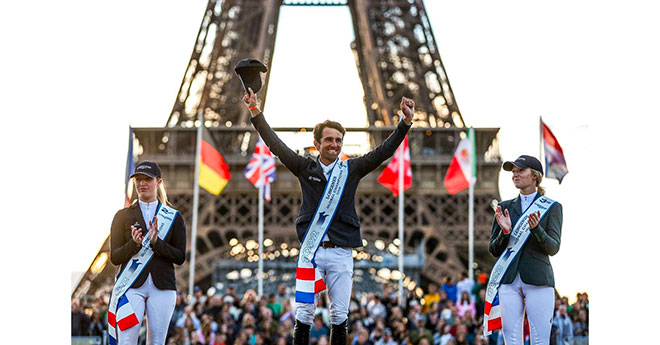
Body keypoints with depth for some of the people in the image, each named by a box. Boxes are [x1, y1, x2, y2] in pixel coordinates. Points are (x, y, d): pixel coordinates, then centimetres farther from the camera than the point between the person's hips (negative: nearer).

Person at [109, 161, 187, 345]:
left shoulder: (173, 217, 10)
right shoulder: (123, 216, 9)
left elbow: (180, 257, 3)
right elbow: (114, 257, 4)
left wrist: (156, 241, -13)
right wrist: (134, 243, -15)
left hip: (162, 288, 1)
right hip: (131, 286, -1)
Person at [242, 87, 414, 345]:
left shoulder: (351, 169, 8)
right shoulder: (305, 168, 8)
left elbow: (385, 151, 2)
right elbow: (275, 145, 5)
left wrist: (405, 122, -9)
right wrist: (255, 113, -2)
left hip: (341, 253, 0)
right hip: (311, 250, 0)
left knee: (339, 316, 2)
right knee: (304, 313, -2)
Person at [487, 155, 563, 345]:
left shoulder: (551, 207, 5)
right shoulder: (505, 207, 13)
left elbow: (553, 247, -4)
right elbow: (493, 250, 12)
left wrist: (536, 229, -22)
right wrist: (505, 232, -8)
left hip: (538, 280, -3)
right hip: (509, 281, 3)